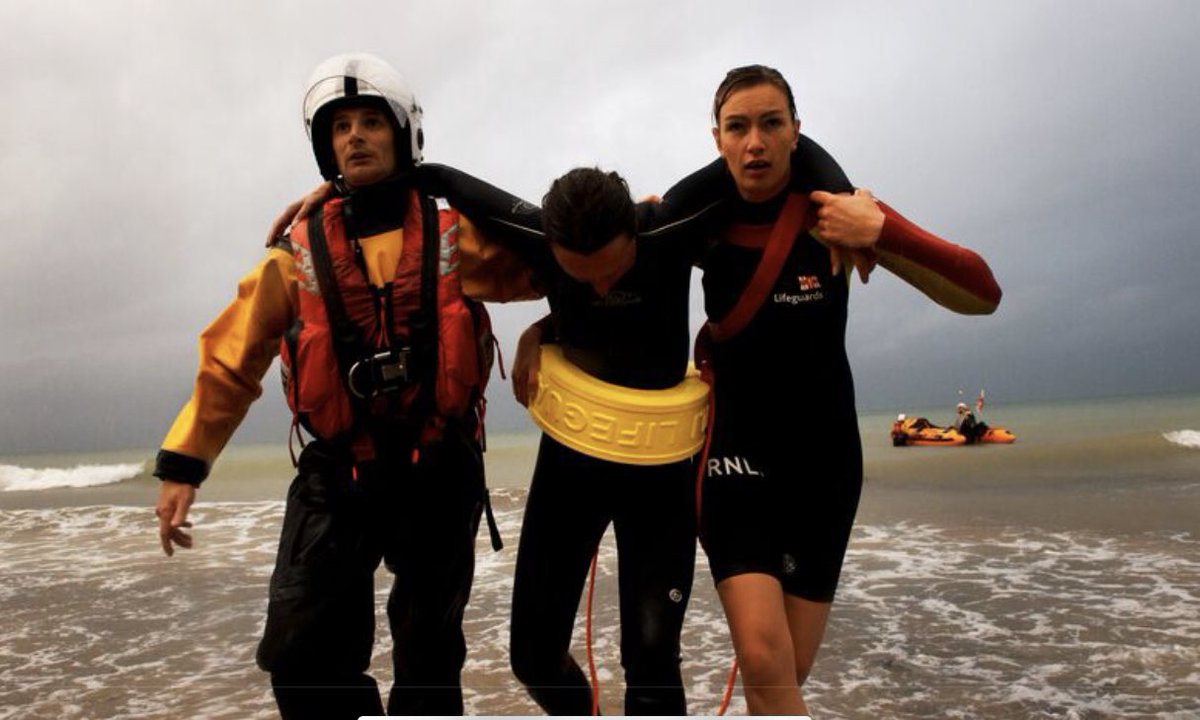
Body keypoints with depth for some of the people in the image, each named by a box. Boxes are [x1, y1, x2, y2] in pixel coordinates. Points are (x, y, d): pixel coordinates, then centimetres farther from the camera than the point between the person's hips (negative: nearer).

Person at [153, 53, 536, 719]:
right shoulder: (299, 254, -2)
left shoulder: (456, 239, -3)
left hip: (440, 474, 0)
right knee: (301, 659, -3)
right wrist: (182, 464, 3)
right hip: (336, 479, 0)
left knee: (430, 660, 13)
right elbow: (231, 359, 4)